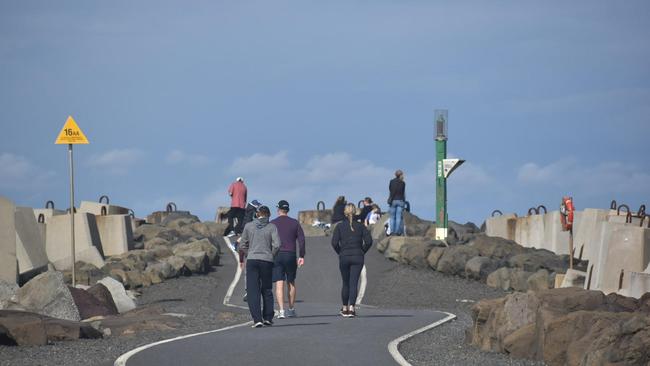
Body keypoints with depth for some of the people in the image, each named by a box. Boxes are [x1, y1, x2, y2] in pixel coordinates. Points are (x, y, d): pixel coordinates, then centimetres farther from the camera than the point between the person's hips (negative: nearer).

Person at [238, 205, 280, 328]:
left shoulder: (249, 226, 3)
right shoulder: (272, 227, 0)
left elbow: (243, 245, 6)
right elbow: (277, 245, -9)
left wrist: (241, 259, 21)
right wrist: (271, 256, 8)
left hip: (252, 260, 0)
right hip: (267, 261, 0)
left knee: (253, 291, -2)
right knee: (267, 290, 16)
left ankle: (257, 319, -13)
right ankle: (268, 317, 18)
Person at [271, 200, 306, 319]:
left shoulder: (272, 224, 2)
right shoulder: (295, 223, 6)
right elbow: (301, 240, 1)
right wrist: (301, 256, 3)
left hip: (276, 256, -2)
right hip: (291, 255, 2)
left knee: (279, 284, -5)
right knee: (291, 283, 16)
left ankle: (281, 310, -17)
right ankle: (291, 310, 22)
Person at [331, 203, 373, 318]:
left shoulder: (340, 226, -2)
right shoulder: (360, 226, 1)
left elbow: (334, 243, -9)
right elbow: (369, 241, -6)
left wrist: (340, 252, 6)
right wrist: (362, 252, 8)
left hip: (344, 257, 0)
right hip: (358, 257, 0)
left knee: (346, 283, 14)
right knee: (354, 283, -1)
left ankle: (345, 308, 21)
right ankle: (351, 308, -14)